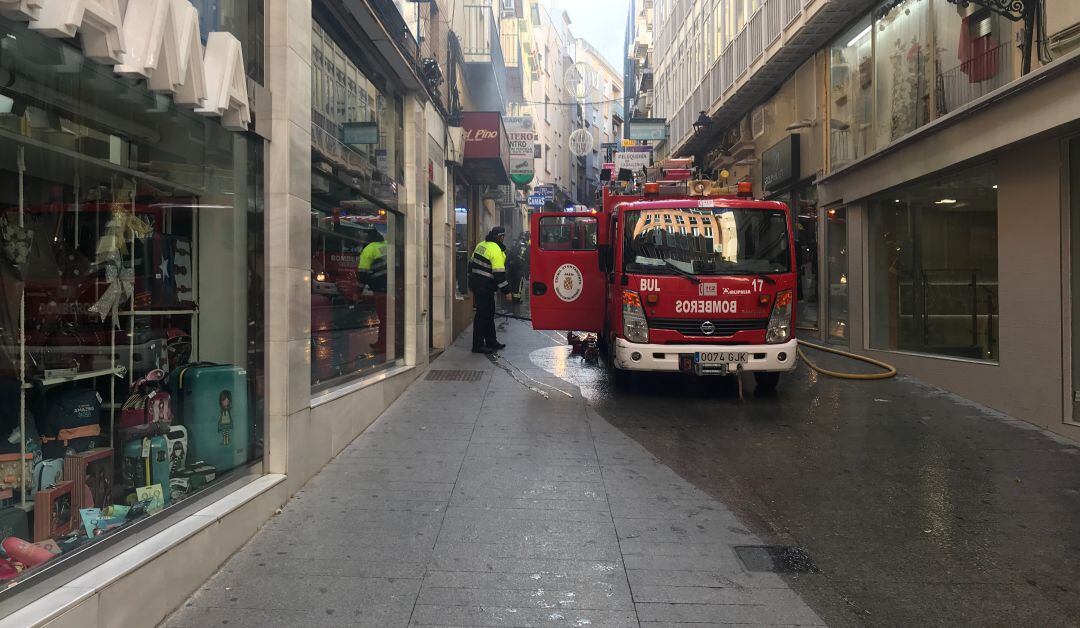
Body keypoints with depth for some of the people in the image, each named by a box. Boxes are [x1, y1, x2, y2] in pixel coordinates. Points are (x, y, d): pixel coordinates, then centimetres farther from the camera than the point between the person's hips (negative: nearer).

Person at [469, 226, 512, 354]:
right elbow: (499, 273, -19)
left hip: (475, 283, 10)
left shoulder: (481, 245, 11)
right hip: (484, 286, -10)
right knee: (482, 314, -4)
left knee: (489, 313, 17)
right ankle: (478, 345, -1)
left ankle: (491, 342, 25)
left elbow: (472, 264, 18)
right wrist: (506, 291, -15)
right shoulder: (496, 250, -17)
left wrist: (472, 279, 27)